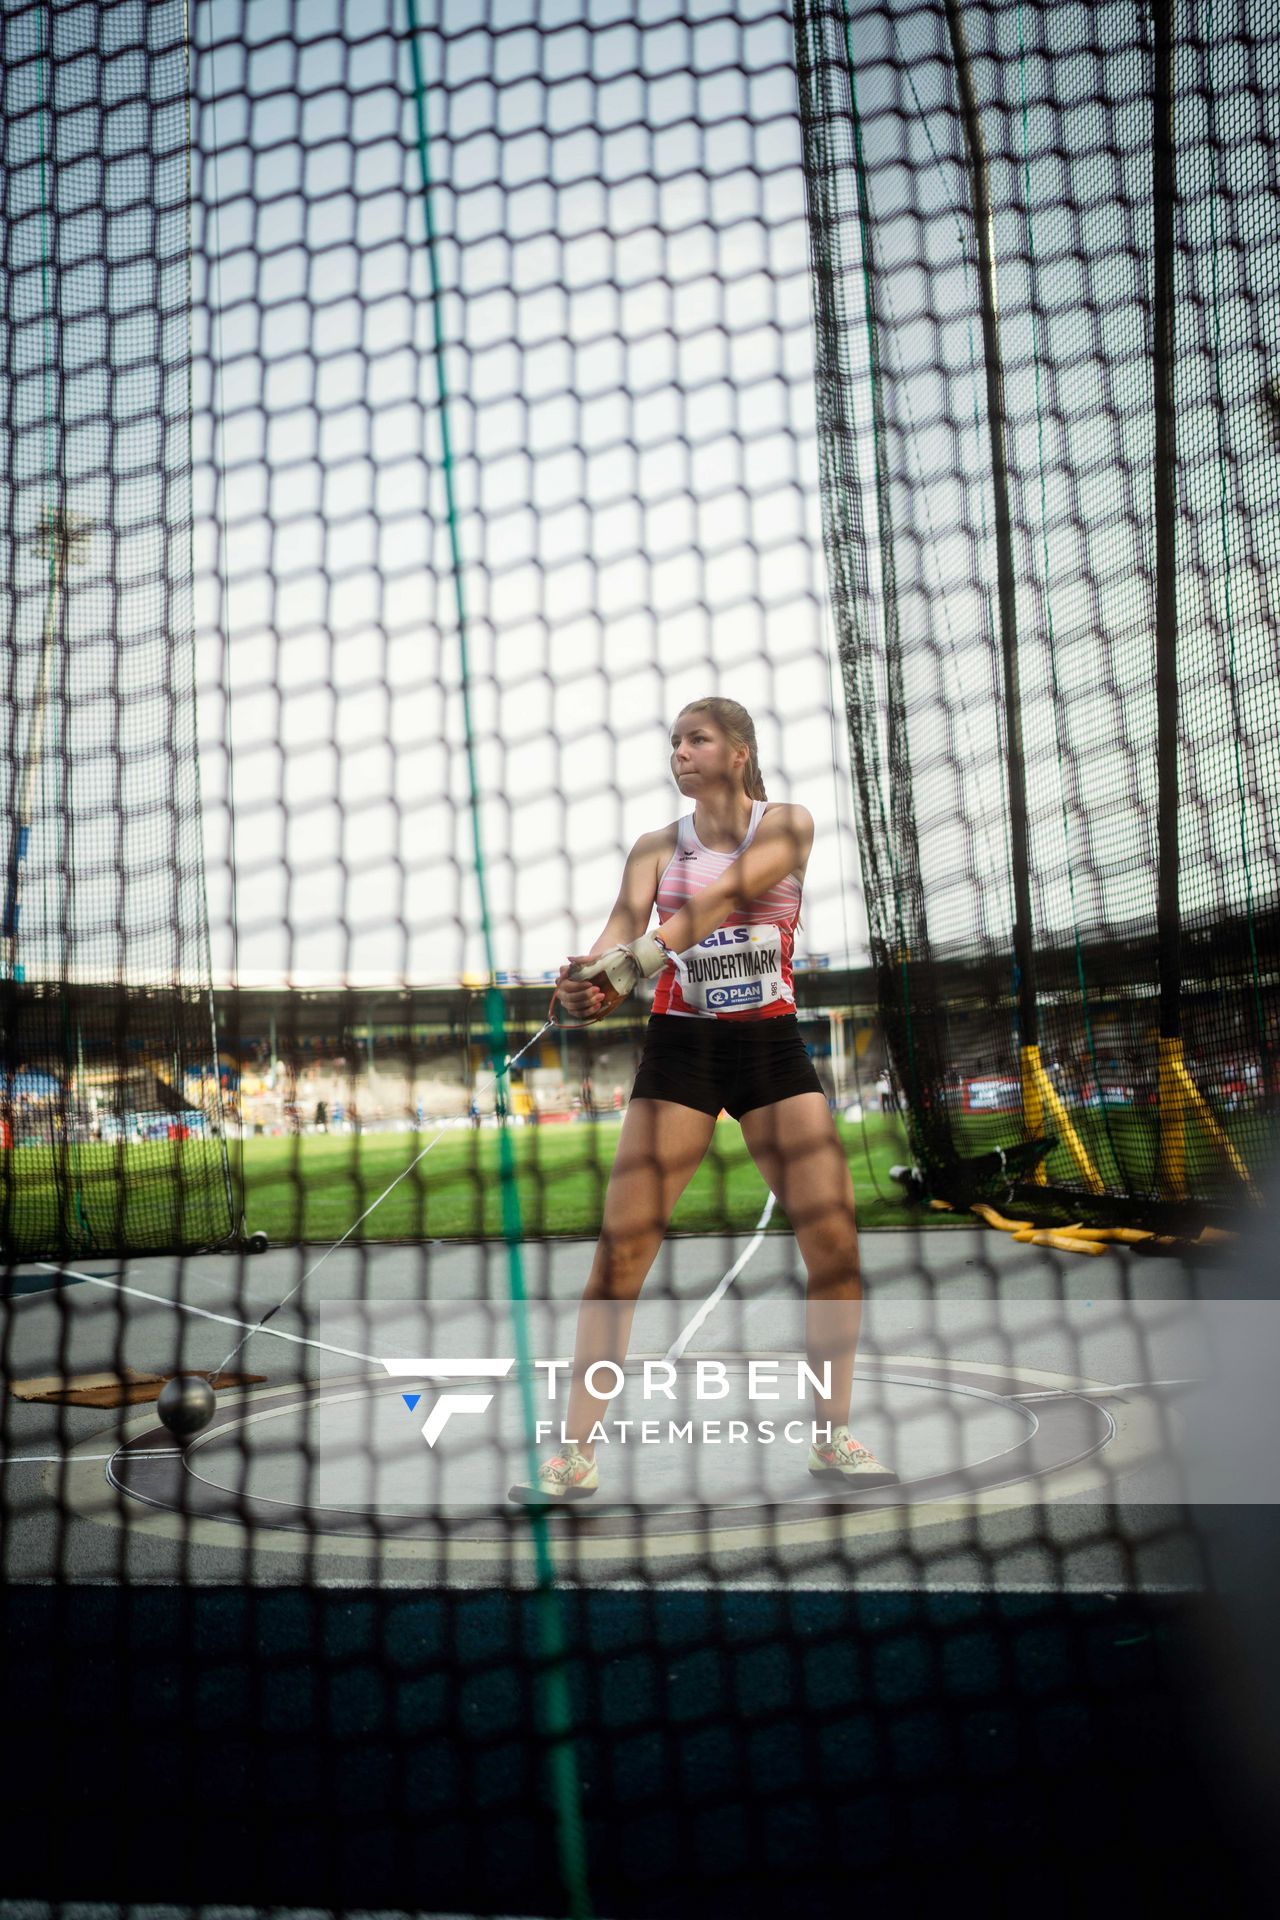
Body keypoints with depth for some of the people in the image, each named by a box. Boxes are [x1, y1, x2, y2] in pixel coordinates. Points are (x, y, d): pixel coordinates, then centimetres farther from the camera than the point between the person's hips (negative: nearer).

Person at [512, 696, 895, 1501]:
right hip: (681, 1044, 0)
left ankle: (833, 1435, 15)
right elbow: (622, 926, -13)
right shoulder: (657, 847, 6)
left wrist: (639, 955, -35)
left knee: (835, 1239, -3)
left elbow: (726, 894, -19)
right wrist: (592, 981, -37)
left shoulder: (788, 824, 0)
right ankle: (575, 1452, -1)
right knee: (621, 1245, -8)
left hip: (772, 1044, 0)